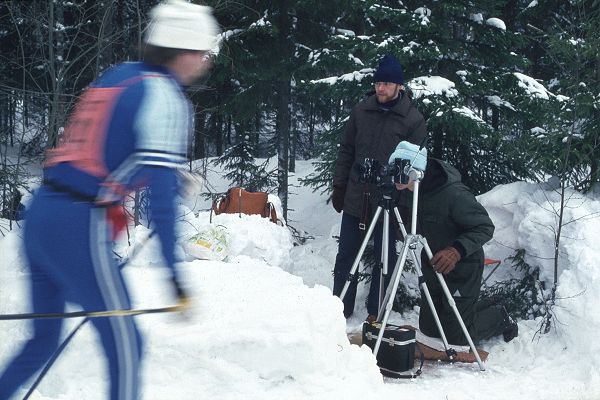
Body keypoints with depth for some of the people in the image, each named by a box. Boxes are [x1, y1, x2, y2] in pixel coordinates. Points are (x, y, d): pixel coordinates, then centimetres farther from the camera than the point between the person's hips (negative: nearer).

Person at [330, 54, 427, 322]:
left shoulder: (413, 119, -7)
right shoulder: (361, 111, 3)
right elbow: (346, 151, 11)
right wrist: (339, 186, 8)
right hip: (355, 198, 3)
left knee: (385, 258, 7)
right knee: (346, 255, 10)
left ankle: (376, 312, 20)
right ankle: (340, 307, 23)